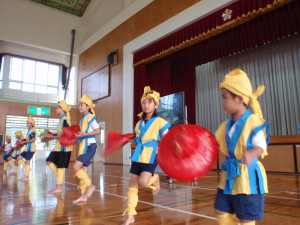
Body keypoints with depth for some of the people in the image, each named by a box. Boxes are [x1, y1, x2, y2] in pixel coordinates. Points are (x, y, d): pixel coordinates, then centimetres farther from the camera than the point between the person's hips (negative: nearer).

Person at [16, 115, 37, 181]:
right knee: (18, 158, 11)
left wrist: (24, 142, -15)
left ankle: (26, 177, -1)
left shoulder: (32, 130, -11)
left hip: (30, 149, -10)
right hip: (27, 148, 10)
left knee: (27, 161, -7)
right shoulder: (29, 130, 19)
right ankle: (28, 168, 13)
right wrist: (24, 142, 11)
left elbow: (33, 140, -19)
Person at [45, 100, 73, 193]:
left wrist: (53, 136, -16)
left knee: (60, 167, -2)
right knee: (49, 161, 13)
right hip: (59, 146, 10)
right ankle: (60, 178, 20)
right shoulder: (62, 119, 14)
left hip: (64, 146, -10)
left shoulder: (65, 119, -15)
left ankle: (58, 188, 8)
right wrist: (51, 136, 10)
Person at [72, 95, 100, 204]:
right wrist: (77, 135, 5)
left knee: (76, 167, -15)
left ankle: (90, 185, -3)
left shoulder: (90, 117, -9)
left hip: (89, 146, -9)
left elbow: (97, 130, -19)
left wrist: (83, 134, -21)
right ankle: (84, 195, 13)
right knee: (83, 170, 8)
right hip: (84, 145, 9)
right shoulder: (83, 118, 17)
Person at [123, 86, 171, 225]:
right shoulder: (139, 123, 13)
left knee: (143, 182, -21)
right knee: (132, 184, 3)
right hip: (138, 155, 6)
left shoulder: (160, 122, -5)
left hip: (151, 156, -5)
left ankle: (155, 179, 16)